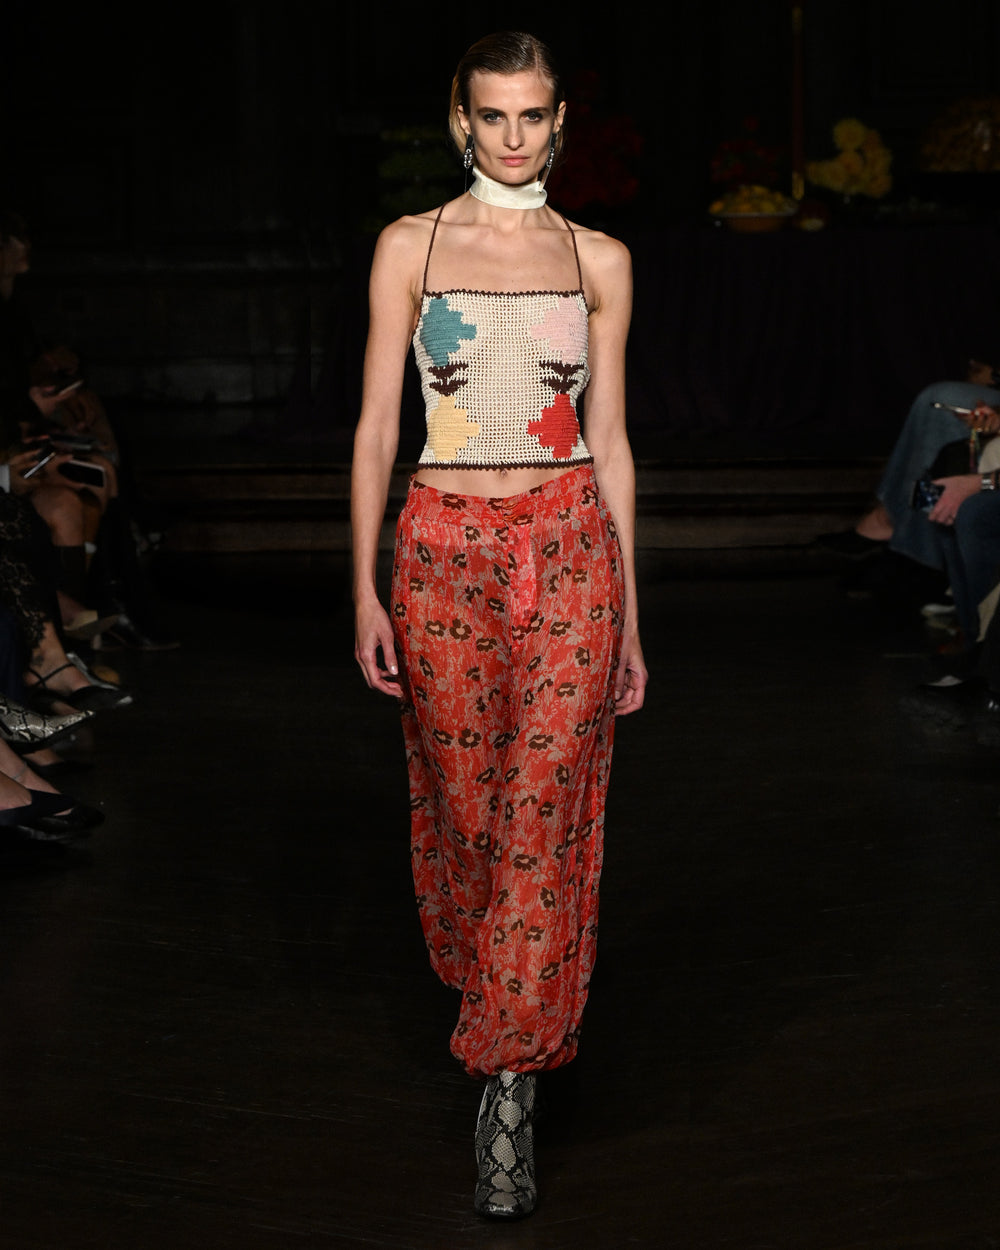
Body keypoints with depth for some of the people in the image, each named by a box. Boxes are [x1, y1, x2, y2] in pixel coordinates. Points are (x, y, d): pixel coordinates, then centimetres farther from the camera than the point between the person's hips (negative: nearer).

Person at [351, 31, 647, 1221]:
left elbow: (608, 442, 8)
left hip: (568, 546, 0)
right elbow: (375, 428, 2)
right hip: (444, 549, 0)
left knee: (546, 814, -5)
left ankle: (507, 1083, 1)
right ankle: (497, 1003, 35)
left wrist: (629, 617, 7)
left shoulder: (596, 259, 7)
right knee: (462, 802, 8)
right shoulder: (411, 246, 4)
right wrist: (364, 590, -5)